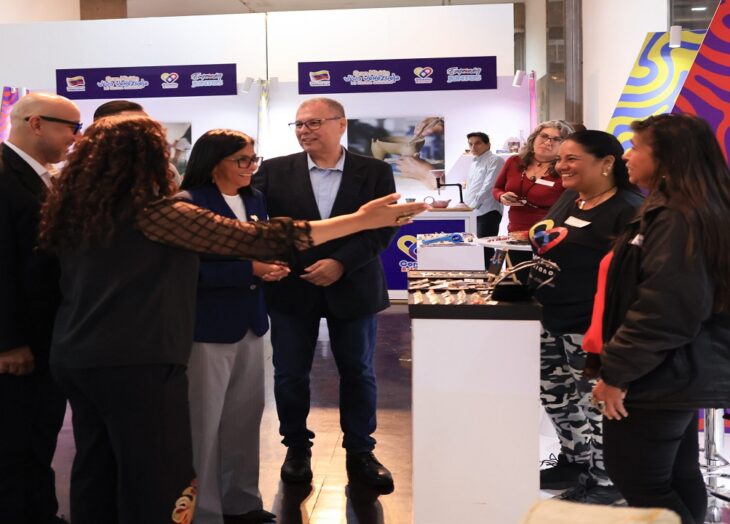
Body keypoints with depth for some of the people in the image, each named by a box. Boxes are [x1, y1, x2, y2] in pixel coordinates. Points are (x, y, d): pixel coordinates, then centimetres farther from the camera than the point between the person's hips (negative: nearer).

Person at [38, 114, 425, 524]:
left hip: (74, 358, 9)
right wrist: (361, 220, -15)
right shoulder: (154, 213, -14)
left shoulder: (74, 211, 8)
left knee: (97, 474, 18)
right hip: (135, 363, -8)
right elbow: (259, 239, -19)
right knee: (155, 485, 1)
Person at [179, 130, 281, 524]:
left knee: (246, 416, 15)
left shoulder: (255, 200, 10)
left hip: (249, 322, 7)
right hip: (208, 325, -7)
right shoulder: (190, 203, -13)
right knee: (204, 421, 3)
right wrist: (250, 270, -21)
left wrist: (272, 265, -5)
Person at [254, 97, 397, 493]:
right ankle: (296, 448, 28)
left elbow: (382, 227, -8)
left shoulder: (374, 172, -2)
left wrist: (341, 263, -17)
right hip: (291, 288, 1)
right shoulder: (275, 171, 1)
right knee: (290, 374, 8)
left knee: (358, 372, 10)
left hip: (352, 288, 0)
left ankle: (360, 453, 25)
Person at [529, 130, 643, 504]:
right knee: (554, 395, 18)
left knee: (595, 403, 1)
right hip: (551, 319, 9)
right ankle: (575, 461, 36)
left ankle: (605, 480, 18)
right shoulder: (569, 198, 11)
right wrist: (534, 244, 9)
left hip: (591, 326, -9)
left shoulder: (627, 210, -16)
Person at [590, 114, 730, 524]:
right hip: (681, 371, 11)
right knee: (677, 477, 17)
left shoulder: (679, 219, -22)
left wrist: (616, 371, -20)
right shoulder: (679, 210, 12)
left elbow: (665, 310, -27)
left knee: (638, 480, -2)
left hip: (662, 376, -11)